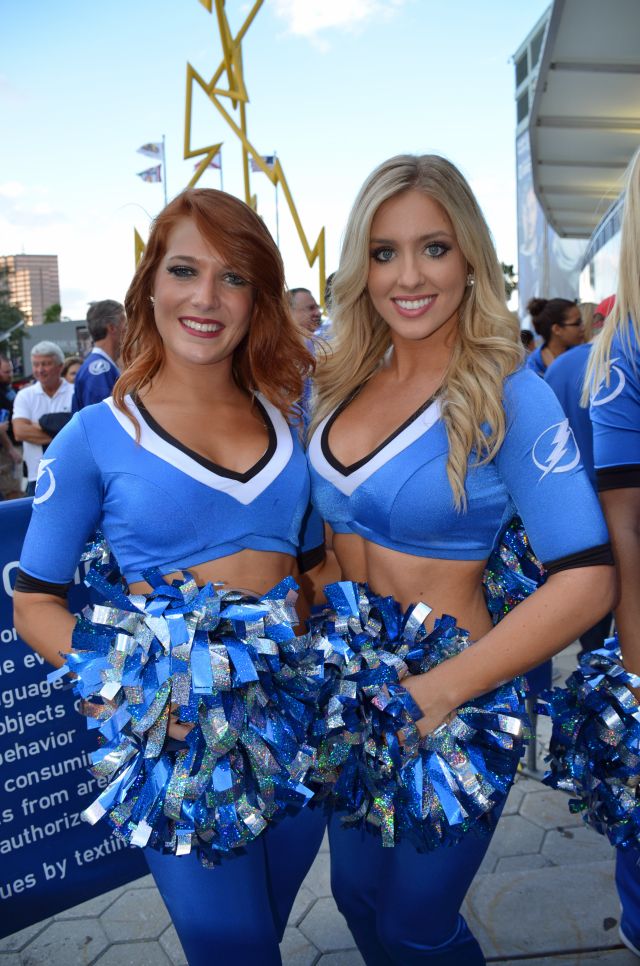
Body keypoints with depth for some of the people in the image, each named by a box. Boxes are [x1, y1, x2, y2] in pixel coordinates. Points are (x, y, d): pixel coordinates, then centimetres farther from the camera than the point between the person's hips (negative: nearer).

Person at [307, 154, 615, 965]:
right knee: (357, 896, 24)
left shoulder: (509, 396, -17)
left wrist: (441, 691, -27)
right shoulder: (339, 381, -1)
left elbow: (586, 580, -22)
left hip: (450, 703, -5)